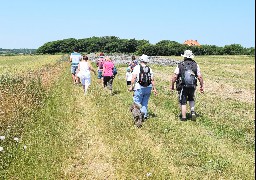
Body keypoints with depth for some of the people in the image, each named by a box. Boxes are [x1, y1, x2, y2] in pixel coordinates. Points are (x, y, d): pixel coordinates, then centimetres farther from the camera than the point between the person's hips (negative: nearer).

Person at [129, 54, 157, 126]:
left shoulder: (137, 67, -5)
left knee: (137, 102, -1)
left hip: (139, 88, -4)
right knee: (145, 103, 17)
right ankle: (144, 115, 18)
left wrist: (131, 86, -7)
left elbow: (134, 78, -12)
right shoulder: (149, 69, 5)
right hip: (148, 88, 4)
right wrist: (154, 88, 9)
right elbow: (152, 80, 3)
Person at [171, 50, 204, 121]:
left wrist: (172, 85, 2)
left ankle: (184, 117, 10)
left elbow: (175, 76, -9)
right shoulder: (195, 65, -1)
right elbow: (200, 77, -4)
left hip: (183, 87, -2)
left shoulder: (180, 65, -5)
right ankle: (193, 112, 5)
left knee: (183, 102, 8)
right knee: (191, 99, 25)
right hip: (192, 86, 2)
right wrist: (202, 86, 6)